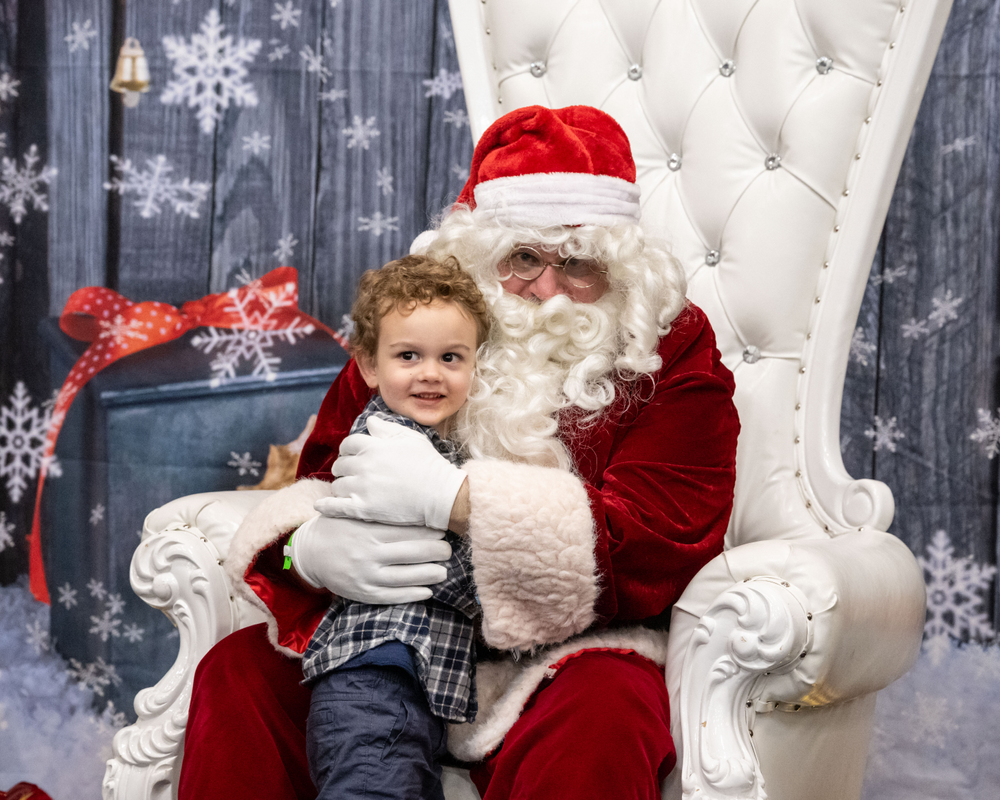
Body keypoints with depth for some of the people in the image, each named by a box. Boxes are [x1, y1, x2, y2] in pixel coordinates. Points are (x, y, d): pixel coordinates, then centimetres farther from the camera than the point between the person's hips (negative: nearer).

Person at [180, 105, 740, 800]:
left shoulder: (674, 352, -4)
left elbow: (663, 546, -17)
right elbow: (321, 475, 9)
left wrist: (450, 498, -25)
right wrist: (315, 547, -20)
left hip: (577, 649, -3)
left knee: (601, 722, -36)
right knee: (236, 672, -15)